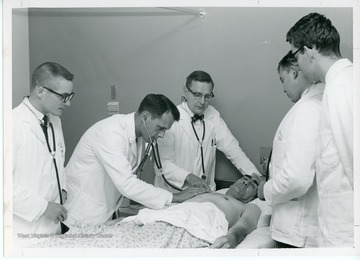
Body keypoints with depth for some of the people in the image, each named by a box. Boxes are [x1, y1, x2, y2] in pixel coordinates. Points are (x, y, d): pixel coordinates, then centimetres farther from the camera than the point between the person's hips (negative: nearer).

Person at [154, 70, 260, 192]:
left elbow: (232, 149, 3)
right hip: (173, 193, -4)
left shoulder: (213, 116, 7)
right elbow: (162, 164, -14)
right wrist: (188, 177, -29)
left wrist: (254, 176, -9)